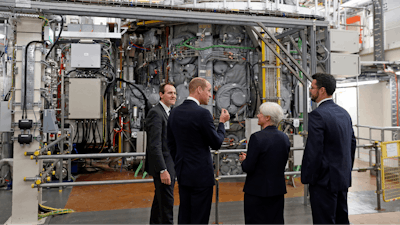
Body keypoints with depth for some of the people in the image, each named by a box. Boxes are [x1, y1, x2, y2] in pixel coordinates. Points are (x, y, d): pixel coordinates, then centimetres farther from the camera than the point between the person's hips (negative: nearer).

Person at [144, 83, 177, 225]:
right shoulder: (155, 113, -17)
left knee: (160, 200, 21)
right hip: (163, 166, -10)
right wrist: (163, 170, -26)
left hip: (169, 164, 10)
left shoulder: (169, 112, 13)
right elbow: (155, 145, -23)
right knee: (166, 203, -1)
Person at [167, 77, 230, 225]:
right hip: (201, 174, -7)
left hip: (182, 173, 8)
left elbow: (171, 145, 11)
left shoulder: (174, 112, 5)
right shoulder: (202, 113, -18)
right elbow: (216, 143, -12)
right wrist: (222, 122, 2)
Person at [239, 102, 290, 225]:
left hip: (257, 191, -6)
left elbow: (248, 168, -19)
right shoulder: (284, 137, 2)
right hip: (278, 190, 7)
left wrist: (244, 160, 4)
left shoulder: (257, 137, -19)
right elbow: (282, 163, 12)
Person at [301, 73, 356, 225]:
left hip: (324, 180, -9)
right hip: (343, 178, 9)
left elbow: (313, 151, -21)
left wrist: (307, 178, -11)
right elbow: (352, 144, 15)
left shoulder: (317, 115, -18)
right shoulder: (344, 113, 9)